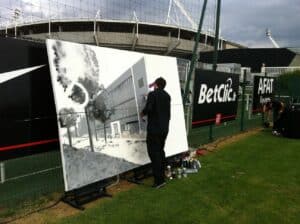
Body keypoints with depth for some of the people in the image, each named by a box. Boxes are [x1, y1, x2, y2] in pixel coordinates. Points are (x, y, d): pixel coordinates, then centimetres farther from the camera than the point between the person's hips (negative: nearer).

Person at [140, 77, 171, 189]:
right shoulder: (167, 95, 11)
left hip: (154, 128, -8)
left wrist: (143, 113, 0)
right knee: (160, 151, 20)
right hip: (164, 128, 8)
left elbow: (148, 108, -24)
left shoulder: (152, 94, -12)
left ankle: (159, 179, -5)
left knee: (154, 153, -4)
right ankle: (161, 174, 30)